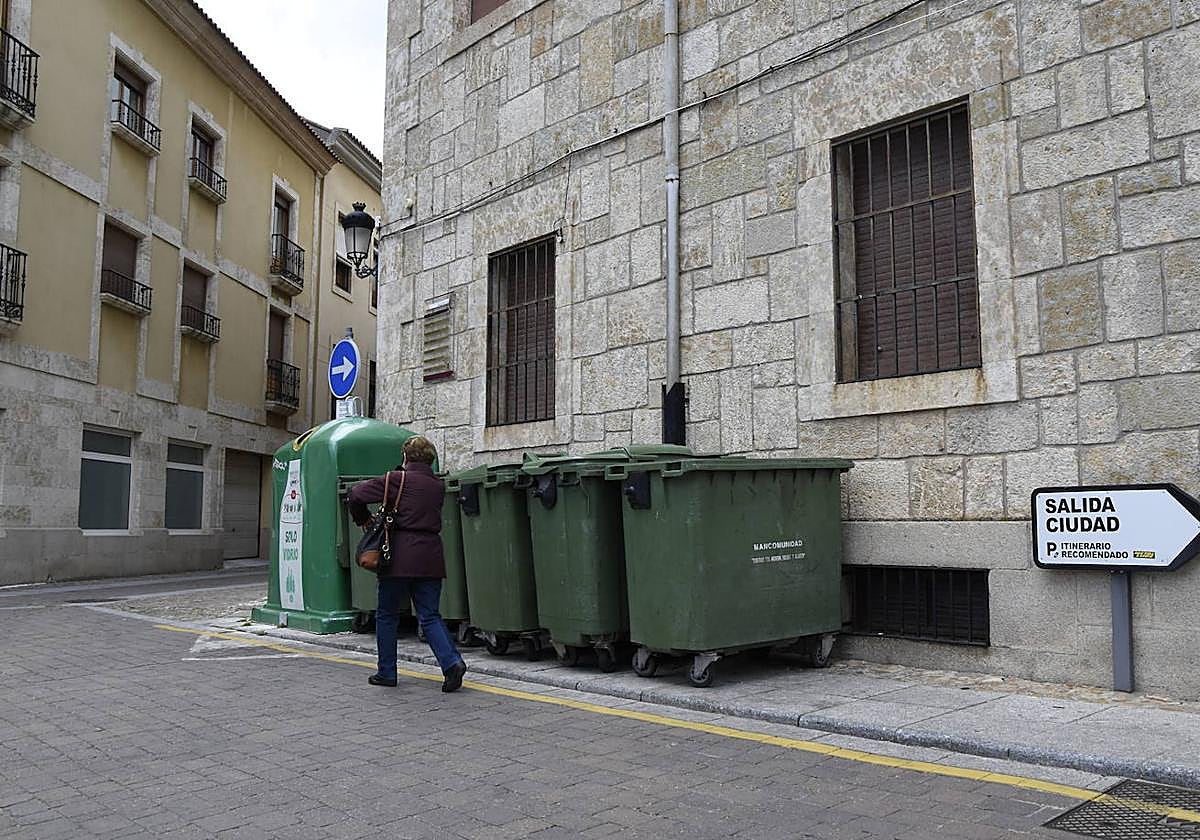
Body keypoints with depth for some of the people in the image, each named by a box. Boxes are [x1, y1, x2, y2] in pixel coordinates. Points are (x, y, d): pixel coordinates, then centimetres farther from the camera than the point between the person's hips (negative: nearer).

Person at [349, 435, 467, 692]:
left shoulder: (397, 479, -5)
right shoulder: (438, 486, 11)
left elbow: (357, 494, -7)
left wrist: (364, 519, 9)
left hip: (400, 558, -4)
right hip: (430, 558, 4)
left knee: (387, 615, 12)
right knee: (430, 616, 7)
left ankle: (387, 672, 18)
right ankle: (452, 662, -11)